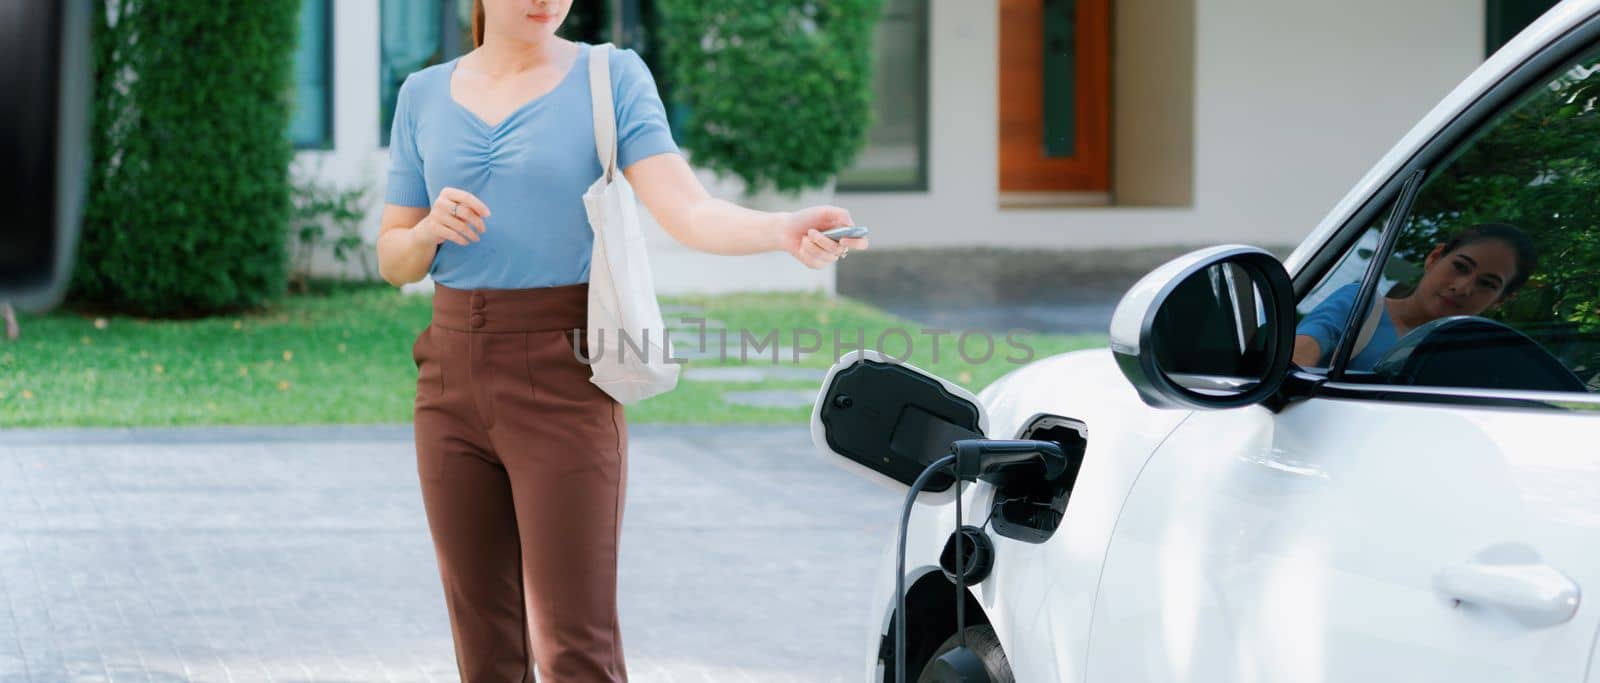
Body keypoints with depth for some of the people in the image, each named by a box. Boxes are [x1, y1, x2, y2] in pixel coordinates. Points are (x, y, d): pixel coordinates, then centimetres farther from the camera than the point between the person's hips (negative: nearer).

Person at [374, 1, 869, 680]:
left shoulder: (612, 78, -2)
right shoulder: (424, 96, 10)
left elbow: (686, 211, -15)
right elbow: (394, 260, 14)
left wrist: (784, 229, -34)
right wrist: (432, 228, -9)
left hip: (564, 378, -4)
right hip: (453, 377, 4)